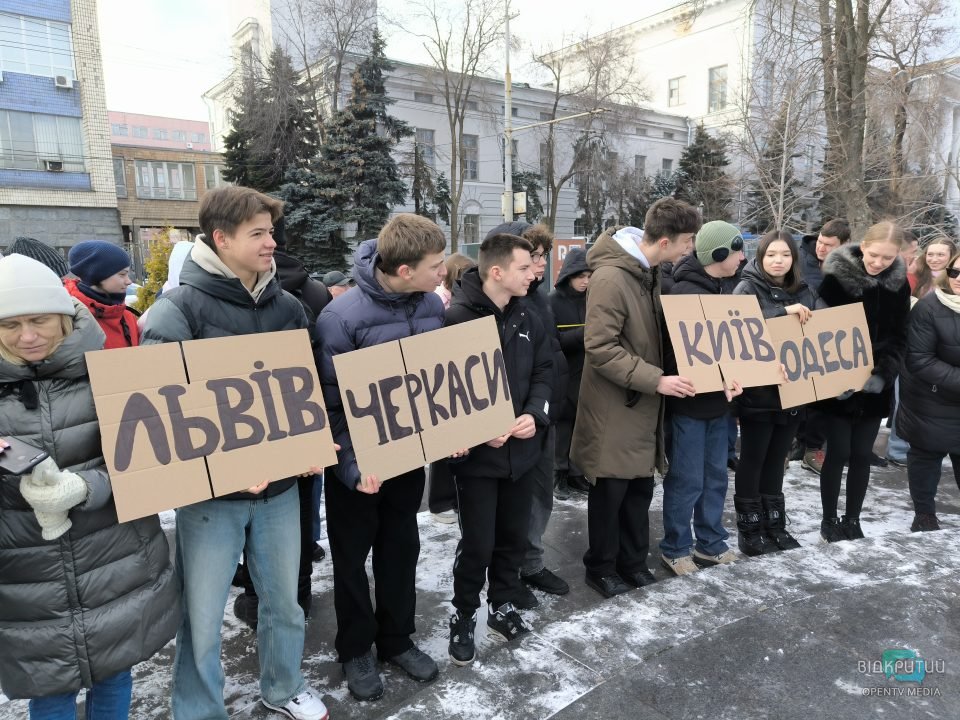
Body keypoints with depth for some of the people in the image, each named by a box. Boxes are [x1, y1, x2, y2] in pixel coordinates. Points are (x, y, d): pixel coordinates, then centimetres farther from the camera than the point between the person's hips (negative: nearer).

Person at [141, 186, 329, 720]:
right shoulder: (180, 309, -11)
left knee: (285, 600, 19)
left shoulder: (288, 307, 3)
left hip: (280, 484, 4)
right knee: (202, 618, 9)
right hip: (210, 491, -4)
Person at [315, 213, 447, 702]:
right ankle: (355, 649, 34)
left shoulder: (432, 306, -6)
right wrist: (351, 465, -24)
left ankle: (397, 640, 38)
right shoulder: (342, 316, -24)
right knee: (353, 559, 13)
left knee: (401, 551, 18)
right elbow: (328, 402, -19)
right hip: (357, 462, -5)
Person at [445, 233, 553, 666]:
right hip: (477, 452, -6)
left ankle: (502, 608, 37)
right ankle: (464, 617, 26)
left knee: (514, 535, 17)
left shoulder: (528, 319, 6)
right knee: (477, 543, 3)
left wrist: (535, 414, -10)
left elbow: (543, 373, 7)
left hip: (522, 449, 6)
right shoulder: (457, 318, -15)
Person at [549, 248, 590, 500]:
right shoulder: (553, 301, -8)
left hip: (586, 371, 4)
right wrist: (581, 334, -24)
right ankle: (559, 474, 13)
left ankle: (577, 470, 22)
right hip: (562, 373, -4)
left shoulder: (589, 299, 6)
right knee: (563, 421, 3)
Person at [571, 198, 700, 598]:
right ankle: (601, 568, 24)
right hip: (614, 406, -8)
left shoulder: (647, 272, 8)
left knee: (640, 487, 16)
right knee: (611, 490, 5)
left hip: (643, 403, 8)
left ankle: (633, 562, 32)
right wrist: (656, 380, -24)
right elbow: (600, 348, -25)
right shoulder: (610, 277, -22)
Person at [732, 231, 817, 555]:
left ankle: (774, 525, 26)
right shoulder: (748, 288, -6)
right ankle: (749, 529, 16)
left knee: (776, 460, 15)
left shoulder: (804, 292, 9)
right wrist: (784, 312, -26)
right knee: (752, 460, 4)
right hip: (758, 392, -5)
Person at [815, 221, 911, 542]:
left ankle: (852, 520, 23)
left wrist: (879, 377, -11)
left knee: (862, 455, 10)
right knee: (837, 453, 2)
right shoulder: (836, 277, -9)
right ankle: (829, 519, 18)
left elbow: (898, 338, 3)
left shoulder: (898, 283, 2)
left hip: (876, 386, 3)